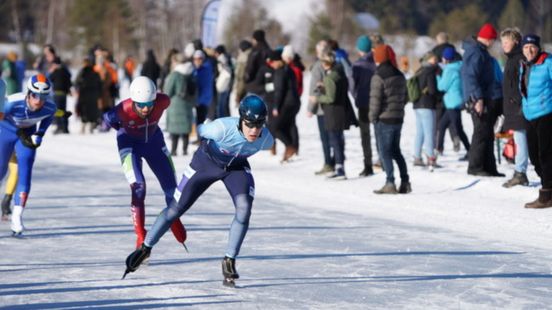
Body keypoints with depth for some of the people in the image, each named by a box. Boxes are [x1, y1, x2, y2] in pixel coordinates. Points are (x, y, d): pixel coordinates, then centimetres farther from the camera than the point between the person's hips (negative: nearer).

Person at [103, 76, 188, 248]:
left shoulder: (163, 101, -30)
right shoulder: (123, 110, -36)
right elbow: (108, 118, -13)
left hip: (153, 140, 3)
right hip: (130, 143, -3)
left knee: (171, 185, 8)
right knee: (138, 186, -21)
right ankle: (141, 237, -10)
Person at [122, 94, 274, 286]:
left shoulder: (266, 139, -29)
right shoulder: (222, 128, -40)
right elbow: (199, 131, -17)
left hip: (236, 167, 2)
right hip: (206, 162, -2)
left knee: (244, 208, -23)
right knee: (177, 208, 3)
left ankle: (229, 261, -8)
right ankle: (145, 248, 23)